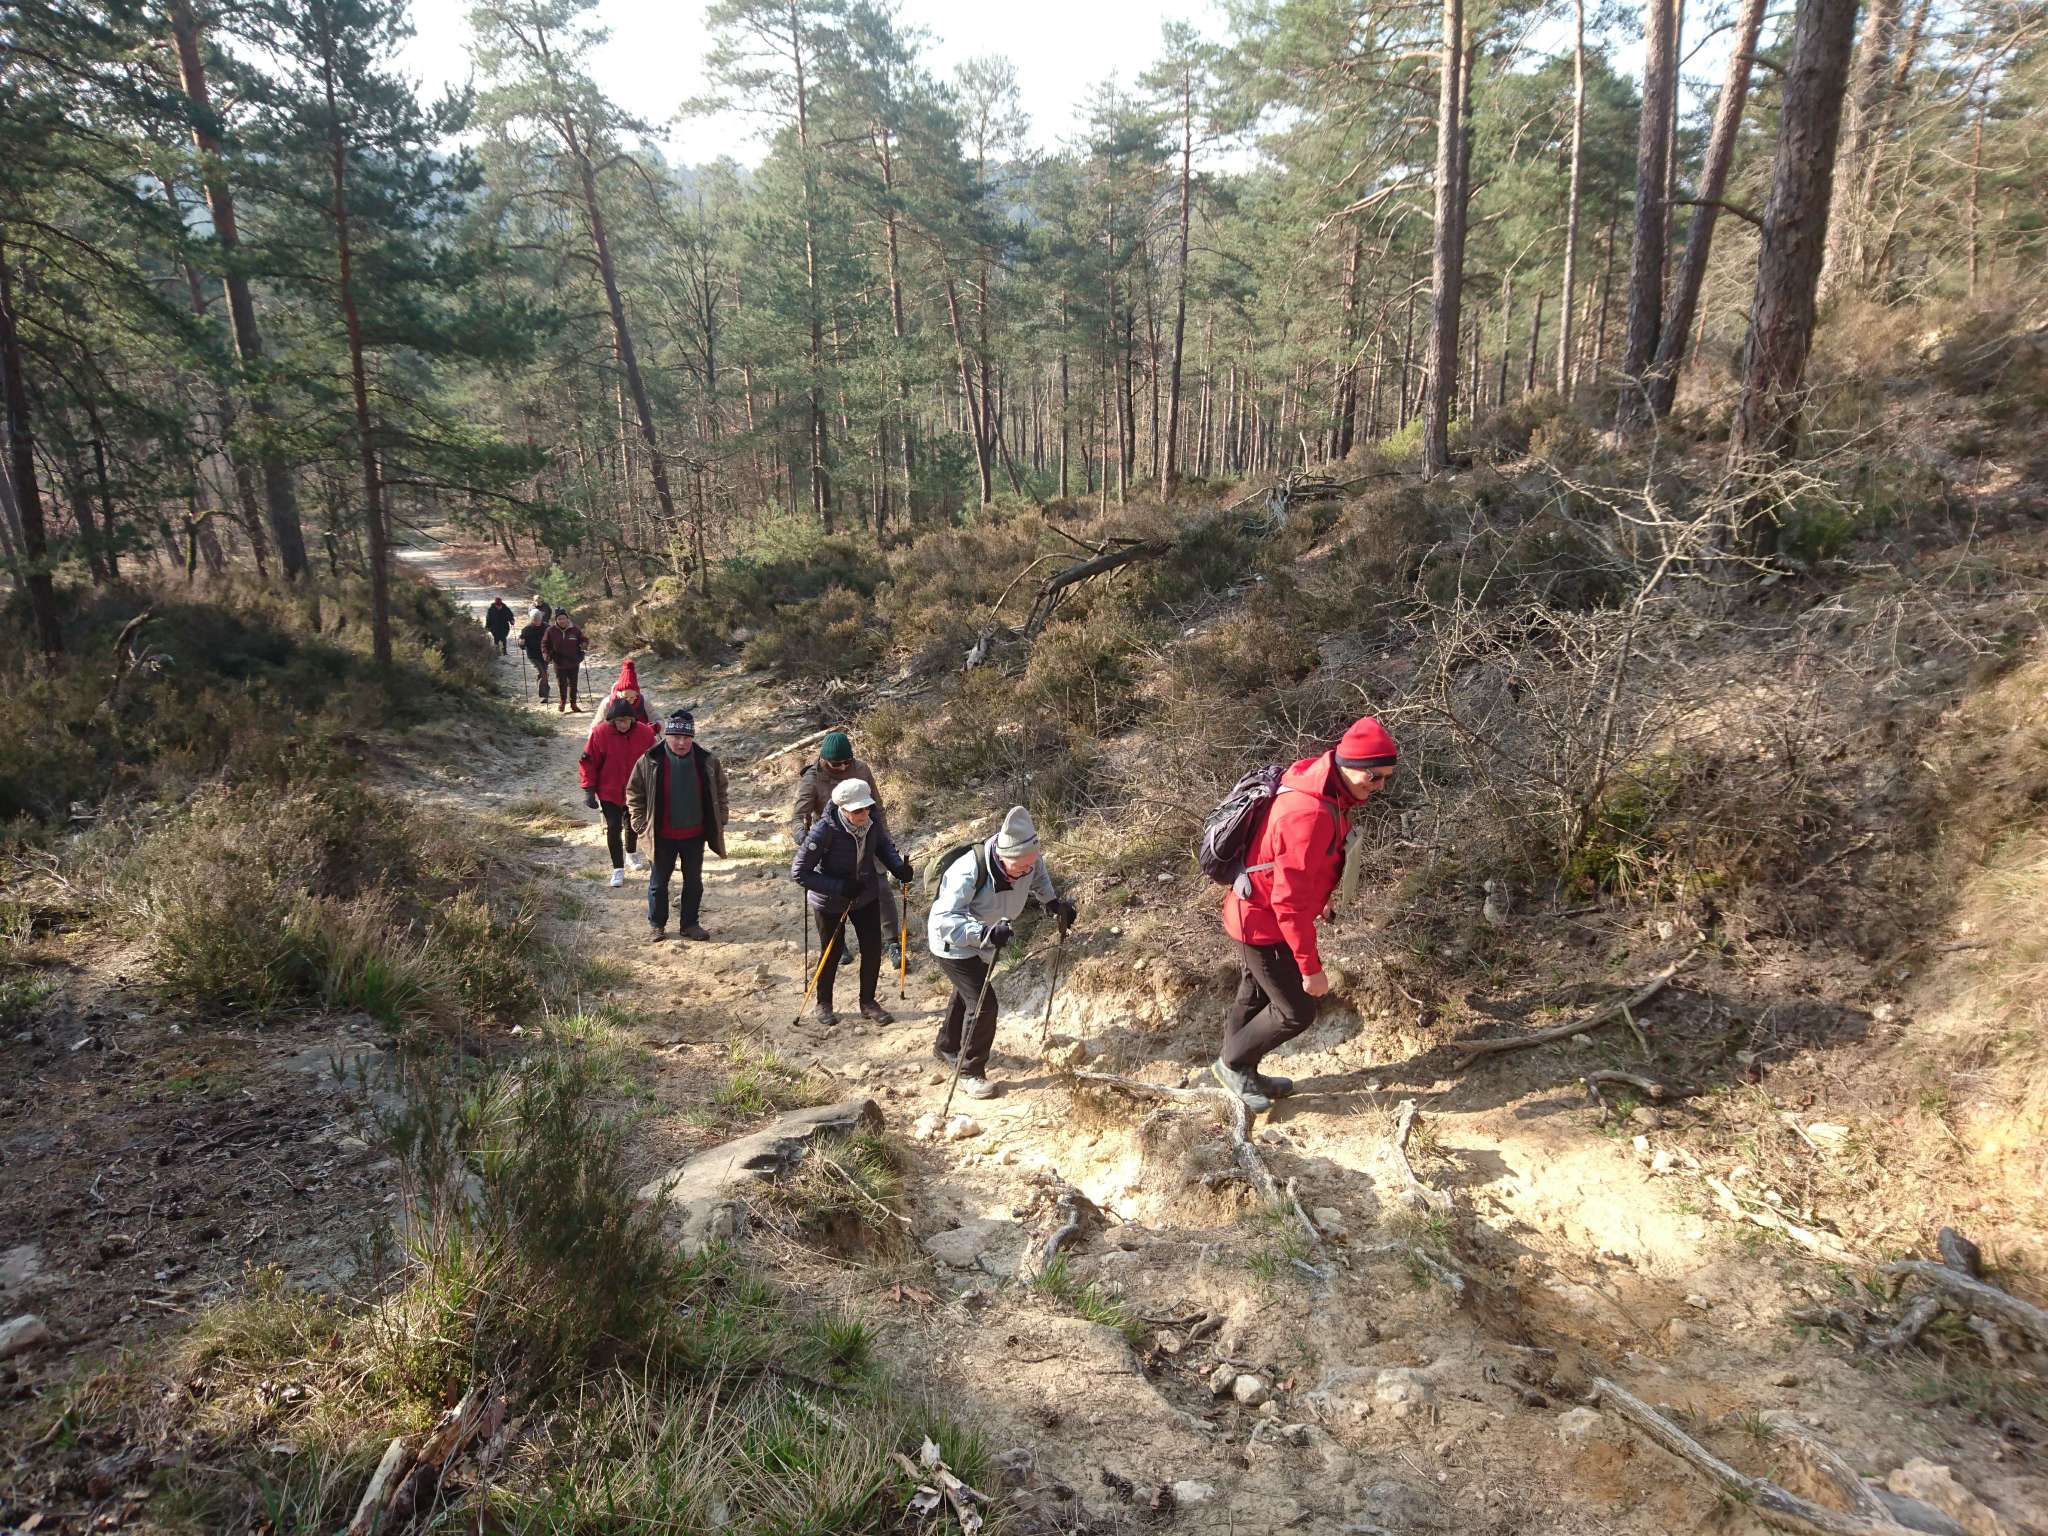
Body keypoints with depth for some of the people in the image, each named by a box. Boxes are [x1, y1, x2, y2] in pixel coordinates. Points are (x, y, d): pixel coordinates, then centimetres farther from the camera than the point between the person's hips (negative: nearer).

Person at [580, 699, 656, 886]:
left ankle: (631, 854, 46)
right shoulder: (600, 733, -17)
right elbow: (588, 762, -10)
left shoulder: (644, 732, -11)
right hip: (609, 792, -3)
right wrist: (589, 790, -11)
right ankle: (618, 869, 3)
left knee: (632, 824, 21)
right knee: (613, 828, -6)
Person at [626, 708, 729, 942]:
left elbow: (719, 792, 6)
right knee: (659, 882, 11)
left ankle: (689, 923, 29)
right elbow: (634, 793, -2)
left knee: (694, 881, 13)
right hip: (663, 836, -2)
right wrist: (642, 824, -6)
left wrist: (719, 823, 3)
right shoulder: (650, 762, -12)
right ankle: (657, 925, 27)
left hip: (695, 835, 2)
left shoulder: (707, 762, -7)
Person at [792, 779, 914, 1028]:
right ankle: (824, 1003, 37)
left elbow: (883, 846, 4)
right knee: (833, 952, 11)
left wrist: (898, 867, -16)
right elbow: (799, 873, -26)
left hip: (867, 895, 4)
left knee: (873, 948, 6)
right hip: (831, 902, -4)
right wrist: (840, 888, -32)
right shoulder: (824, 830, -32)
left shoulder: (872, 820, -18)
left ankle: (868, 1002, 29)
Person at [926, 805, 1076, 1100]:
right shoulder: (969, 871, -41)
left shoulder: (1029, 860, -22)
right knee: (983, 1005, -13)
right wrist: (985, 933, -56)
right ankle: (970, 1073, 6)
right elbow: (944, 920, -44)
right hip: (953, 944, -7)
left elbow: (1039, 876, 5)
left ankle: (946, 1047, 51)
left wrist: (1052, 901, -10)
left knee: (966, 995, 26)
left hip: (987, 942, 7)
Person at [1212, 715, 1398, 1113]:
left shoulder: (1321, 784, -5)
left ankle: (1239, 1074, 42)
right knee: (1297, 1010, 3)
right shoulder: (1309, 813, -35)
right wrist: (1311, 967, -24)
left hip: (1256, 913, 10)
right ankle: (1232, 1064, 23)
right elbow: (1290, 901, -31)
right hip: (1265, 925, -10)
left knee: (1256, 997, 24)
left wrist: (1319, 897, 27)